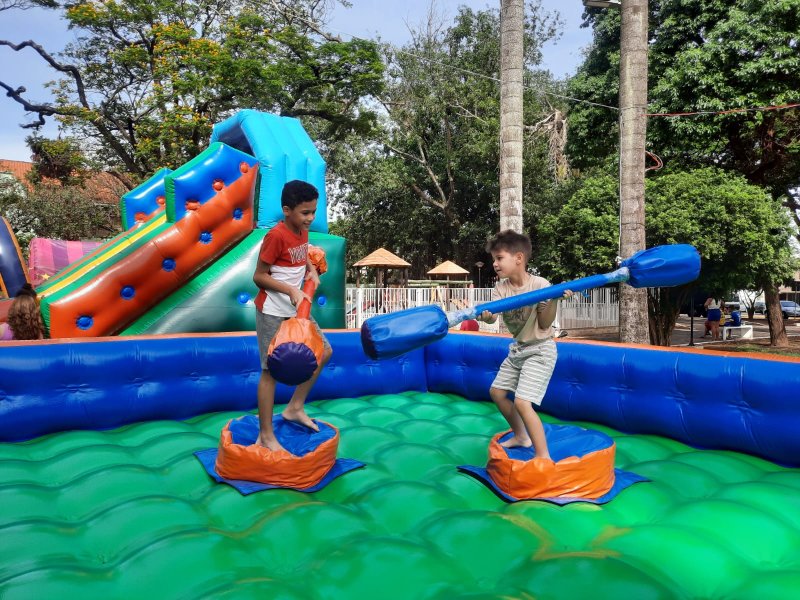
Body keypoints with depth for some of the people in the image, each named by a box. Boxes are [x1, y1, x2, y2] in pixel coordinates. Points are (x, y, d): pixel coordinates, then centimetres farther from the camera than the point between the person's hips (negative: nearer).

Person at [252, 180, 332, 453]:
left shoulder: (302, 231, 4)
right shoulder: (276, 236, -20)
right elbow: (258, 276, -17)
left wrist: (311, 269, 5)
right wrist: (292, 290, -23)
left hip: (296, 309, 8)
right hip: (272, 312, -8)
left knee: (324, 351, 12)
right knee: (272, 369, -3)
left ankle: (295, 408, 22)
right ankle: (266, 436, 8)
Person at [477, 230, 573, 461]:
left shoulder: (540, 285, -19)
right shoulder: (500, 288, -4)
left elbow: (544, 324, -17)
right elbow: (492, 314, -21)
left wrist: (554, 300, -31)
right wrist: (484, 315, -45)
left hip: (540, 350, -8)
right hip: (517, 348, 8)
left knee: (521, 402, -18)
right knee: (497, 392, 16)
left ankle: (543, 456, -6)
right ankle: (521, 436, 35)